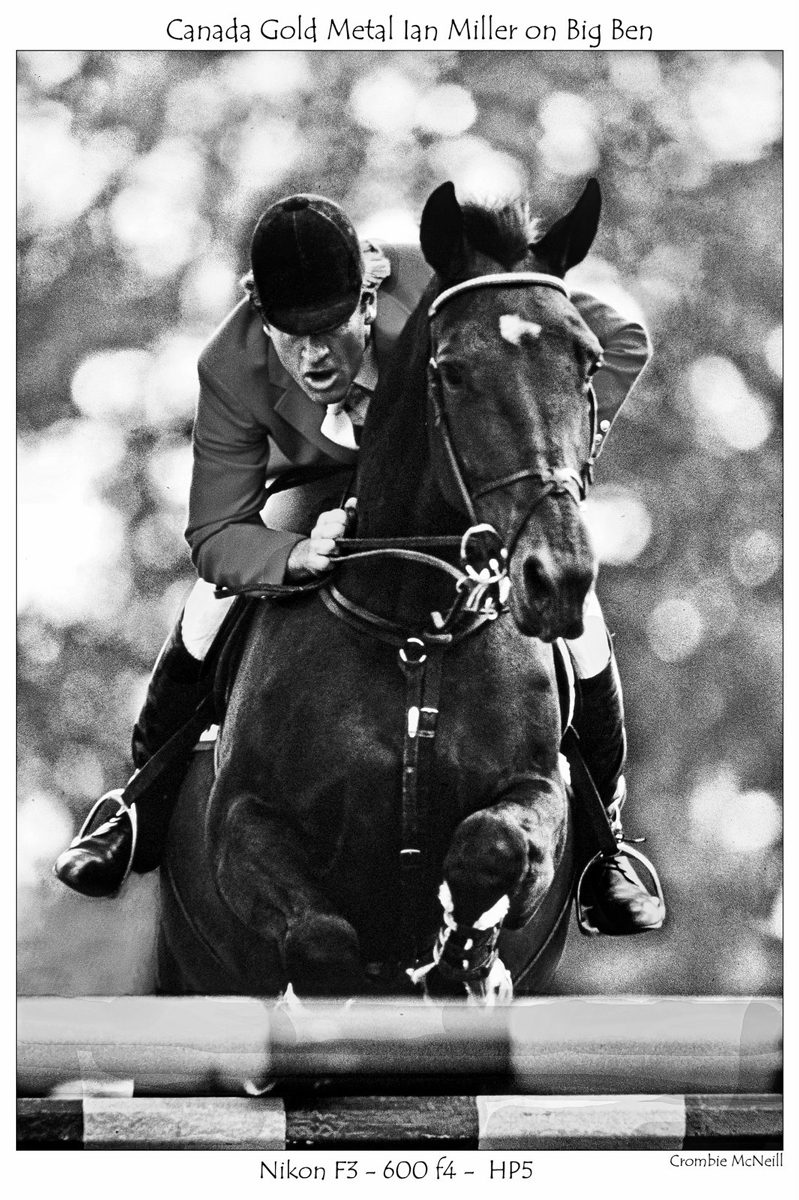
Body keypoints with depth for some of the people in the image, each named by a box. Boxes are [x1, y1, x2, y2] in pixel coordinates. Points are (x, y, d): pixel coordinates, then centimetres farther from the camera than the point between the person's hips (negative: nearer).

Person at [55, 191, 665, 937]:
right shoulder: (231, 370, -36)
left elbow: (621, 341, -32)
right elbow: (214, 537, -30)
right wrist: (300, 555, -52)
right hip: (318, 492, 1)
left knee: (576, 615, -16)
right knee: (211, 609, -14)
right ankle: (141, 814, 12)